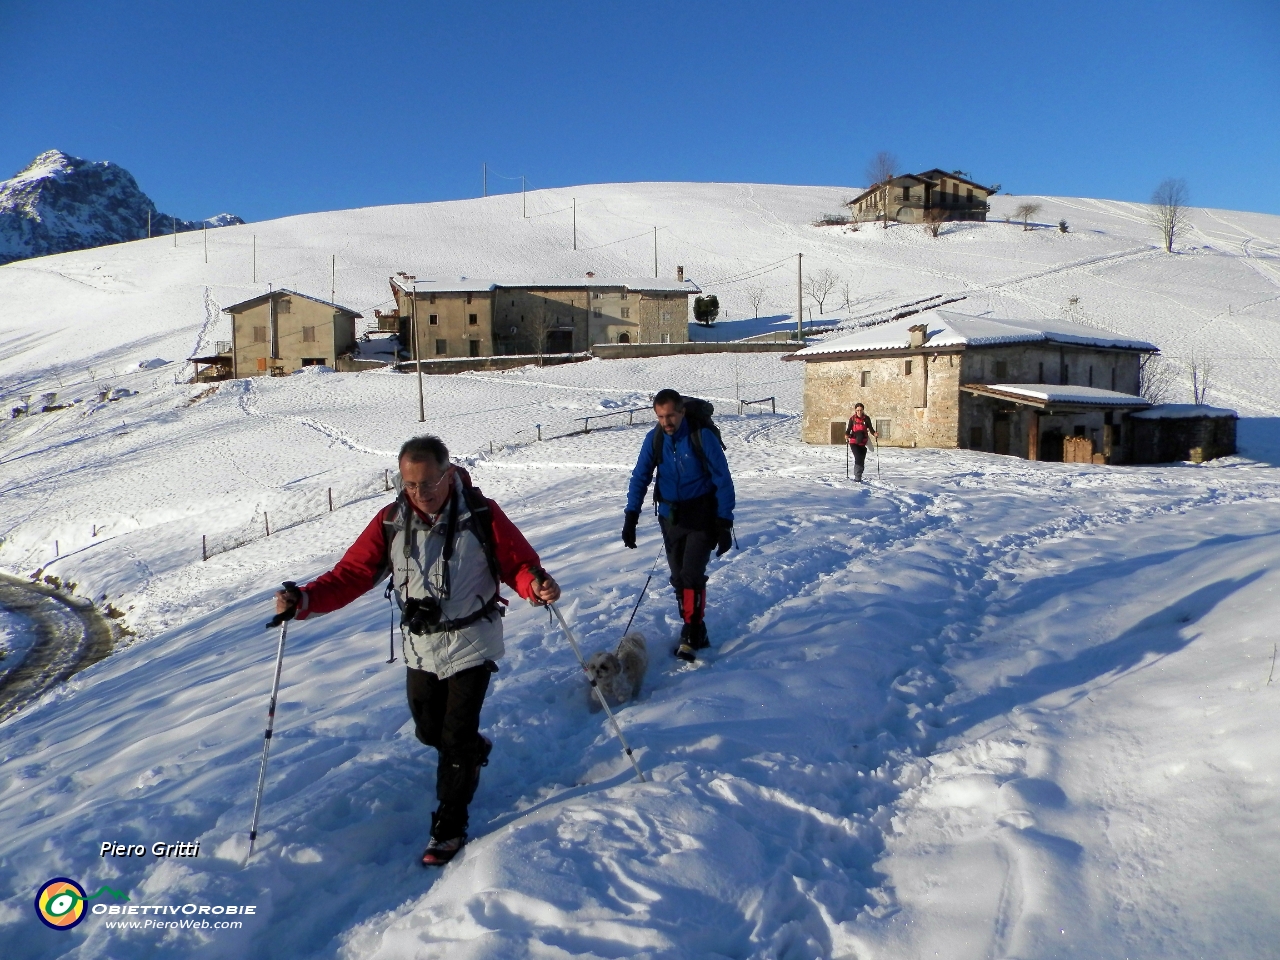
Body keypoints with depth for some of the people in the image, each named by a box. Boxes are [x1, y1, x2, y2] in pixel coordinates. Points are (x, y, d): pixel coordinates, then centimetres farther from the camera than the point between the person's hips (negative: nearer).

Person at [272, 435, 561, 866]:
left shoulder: (481, 514, -13)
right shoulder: (391, 521, -6)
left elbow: (518, 562, -12)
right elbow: (353, 572, -7)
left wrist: (535, 584, -35)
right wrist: (305, 600, -23)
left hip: (471, 644, -4)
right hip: (419, 647, 4)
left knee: (456, 738, -1)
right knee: (429, 730, 18)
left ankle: (449, 827, 18)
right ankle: (474, 751, 51)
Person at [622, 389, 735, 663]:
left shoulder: (702, 436, -15)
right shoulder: (654, 438, -2)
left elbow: (723, 481, -11)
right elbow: (640, 478, 1)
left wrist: (724, 525, -14)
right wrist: (631, 517, -11)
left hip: (702, 518, -5)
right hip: (671, 517, 5)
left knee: (691, 576, -14)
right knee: (678, 579, 7)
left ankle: (690, 636, -3)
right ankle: (696, 634, 19)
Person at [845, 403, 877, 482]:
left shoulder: (866, 419, 1)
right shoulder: (852, 419, 0)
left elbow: (870, 428, 1)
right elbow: (849, 429, 2)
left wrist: (874, 434, -19)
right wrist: (847, 435, -19)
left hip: (863, 442, 2)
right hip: (854, 442, -2)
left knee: (862, 460, 6)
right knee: (858, 458, -18)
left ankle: (858, 476, 23)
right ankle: (857, 477, -15)